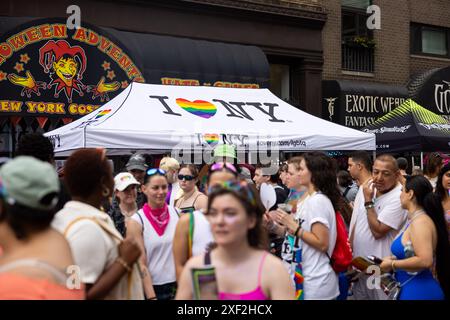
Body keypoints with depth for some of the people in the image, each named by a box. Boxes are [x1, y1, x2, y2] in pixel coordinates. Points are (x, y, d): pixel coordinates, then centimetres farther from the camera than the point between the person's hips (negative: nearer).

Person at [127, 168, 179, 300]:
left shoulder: (177, 214, -1)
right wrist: (151, 297, -14)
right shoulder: (136, 222, -9)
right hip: (152, 287, -2)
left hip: (178, 285, 3)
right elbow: (141, 265, -10)